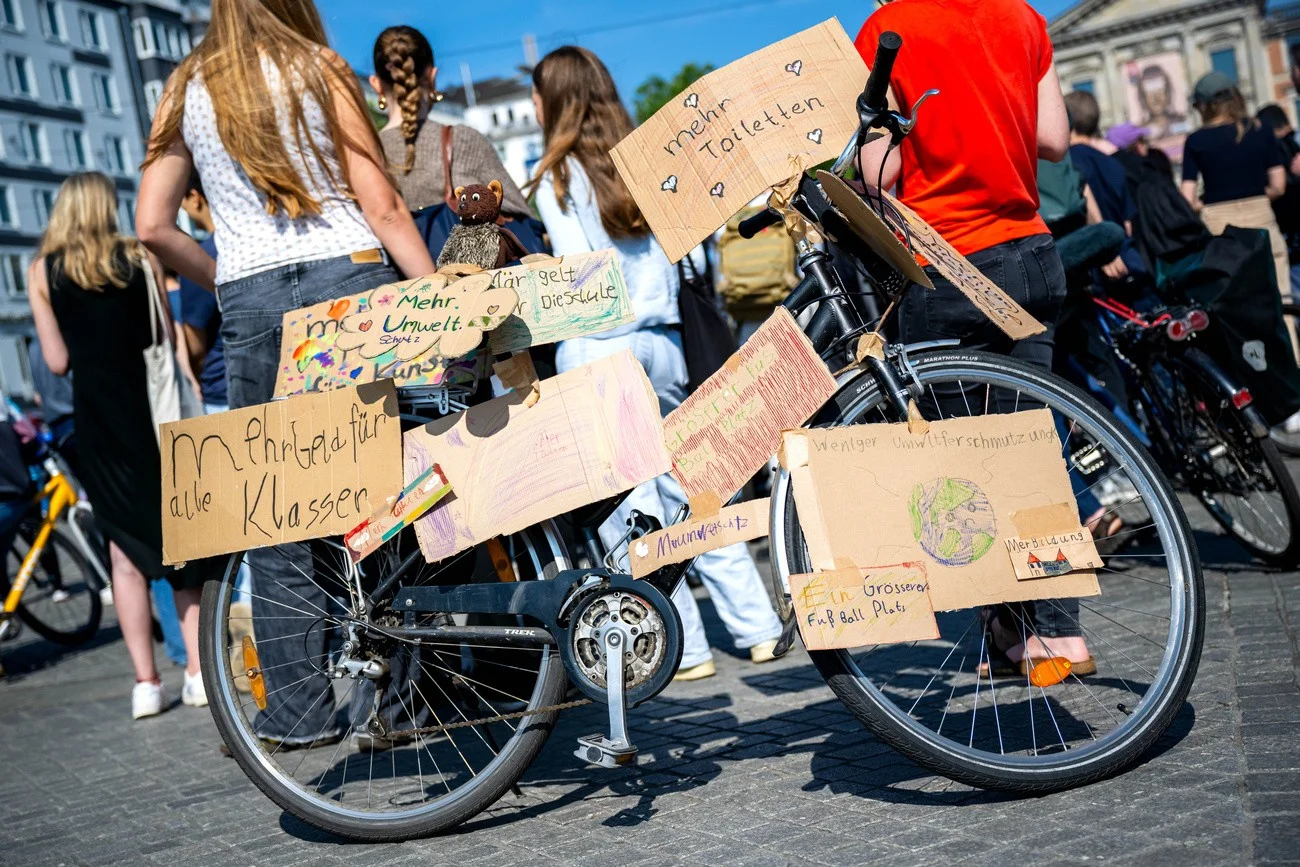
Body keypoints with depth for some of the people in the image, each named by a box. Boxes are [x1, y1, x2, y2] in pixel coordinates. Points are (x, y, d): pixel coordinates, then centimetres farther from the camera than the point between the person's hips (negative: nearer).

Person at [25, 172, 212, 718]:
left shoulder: (42, 272, 3)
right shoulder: (139, 258, 4)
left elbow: (58, 360, 1)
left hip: (97, 419, 0)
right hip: (154, 407, 0)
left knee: (126, 551, 6)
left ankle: (145, 683, 5)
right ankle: (198, 672, 6)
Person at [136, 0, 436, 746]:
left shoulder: (190, 91, 12)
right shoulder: (318, 69, 5)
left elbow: (154, 227, 7)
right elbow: (382, 205, -3)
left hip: (253, 298, 2)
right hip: (349, 277, -2)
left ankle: (300, 708, 7)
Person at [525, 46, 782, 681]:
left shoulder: (554, 178, -3)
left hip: (597, 349, -6)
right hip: (663, 342, 6)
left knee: (625, 505, 1)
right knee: (690, 486, 13)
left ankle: (685, 649, 4)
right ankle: (757, 628, 15)